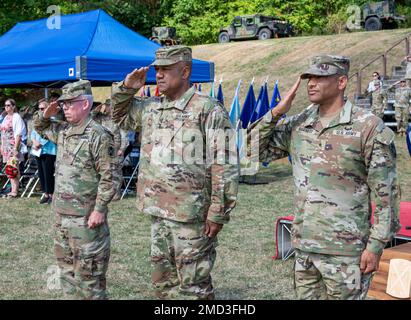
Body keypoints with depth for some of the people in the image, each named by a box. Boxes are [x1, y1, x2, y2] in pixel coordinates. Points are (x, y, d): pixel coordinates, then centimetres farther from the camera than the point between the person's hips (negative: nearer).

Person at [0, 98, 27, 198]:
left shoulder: (16, 117, -9)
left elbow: (18, 134, -14)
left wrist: (16, 148, -19)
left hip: (14, 146, -8)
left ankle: (15, 191, -1)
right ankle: (13, 189, 15)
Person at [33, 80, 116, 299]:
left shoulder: (98, 136, -15)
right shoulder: (63, 130, 9)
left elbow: (108, 177, -18)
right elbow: (39, 127, 29)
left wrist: (100, 209, -21)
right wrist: (45, 114, 7)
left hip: (86, 215, -9)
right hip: (61, 212, 9)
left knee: (88, 271, -1)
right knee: (65, 265, 18)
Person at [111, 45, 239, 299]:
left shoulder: (209, 111, -12)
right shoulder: (149, 108, 10)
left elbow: (225, 166, -15)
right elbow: (120, 115, 29)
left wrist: (218, 213, -16)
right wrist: (126, 88, 10)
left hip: (191, 216, -7)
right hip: (158, 212, 8)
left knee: (194, 285, 2)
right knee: (164, 281, 18)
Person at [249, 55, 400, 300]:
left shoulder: (369, 127, -9)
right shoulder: (297, 125, 6)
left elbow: (385, 192, -9)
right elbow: (252, 150, 6)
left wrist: (376, 245, -12)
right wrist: (276, 113, -4)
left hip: (345, 251, -5)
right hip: (303, 246, 5)